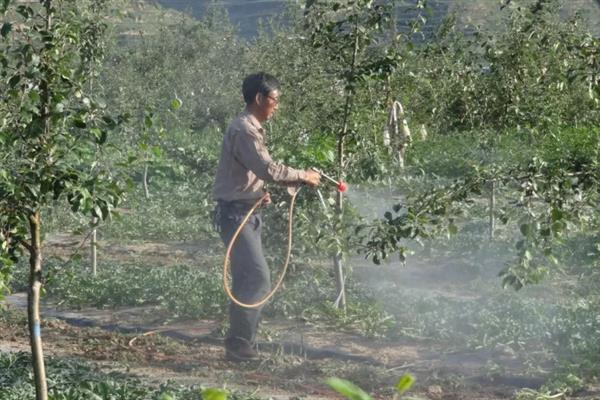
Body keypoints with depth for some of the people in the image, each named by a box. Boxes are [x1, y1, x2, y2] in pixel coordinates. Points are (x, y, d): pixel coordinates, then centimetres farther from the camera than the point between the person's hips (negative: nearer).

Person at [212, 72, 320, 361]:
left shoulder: (252, 128, 17)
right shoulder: (244, 129, -17)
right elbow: (269, 169, -24)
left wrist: (259, 193, 8)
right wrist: (303, 177, -14)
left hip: (247, 211, 11)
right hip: (235, 212, -10)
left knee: (250, 278, 12)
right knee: (256, 277, -14)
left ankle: (243, 342, 19)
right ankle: (239, 345, -11)